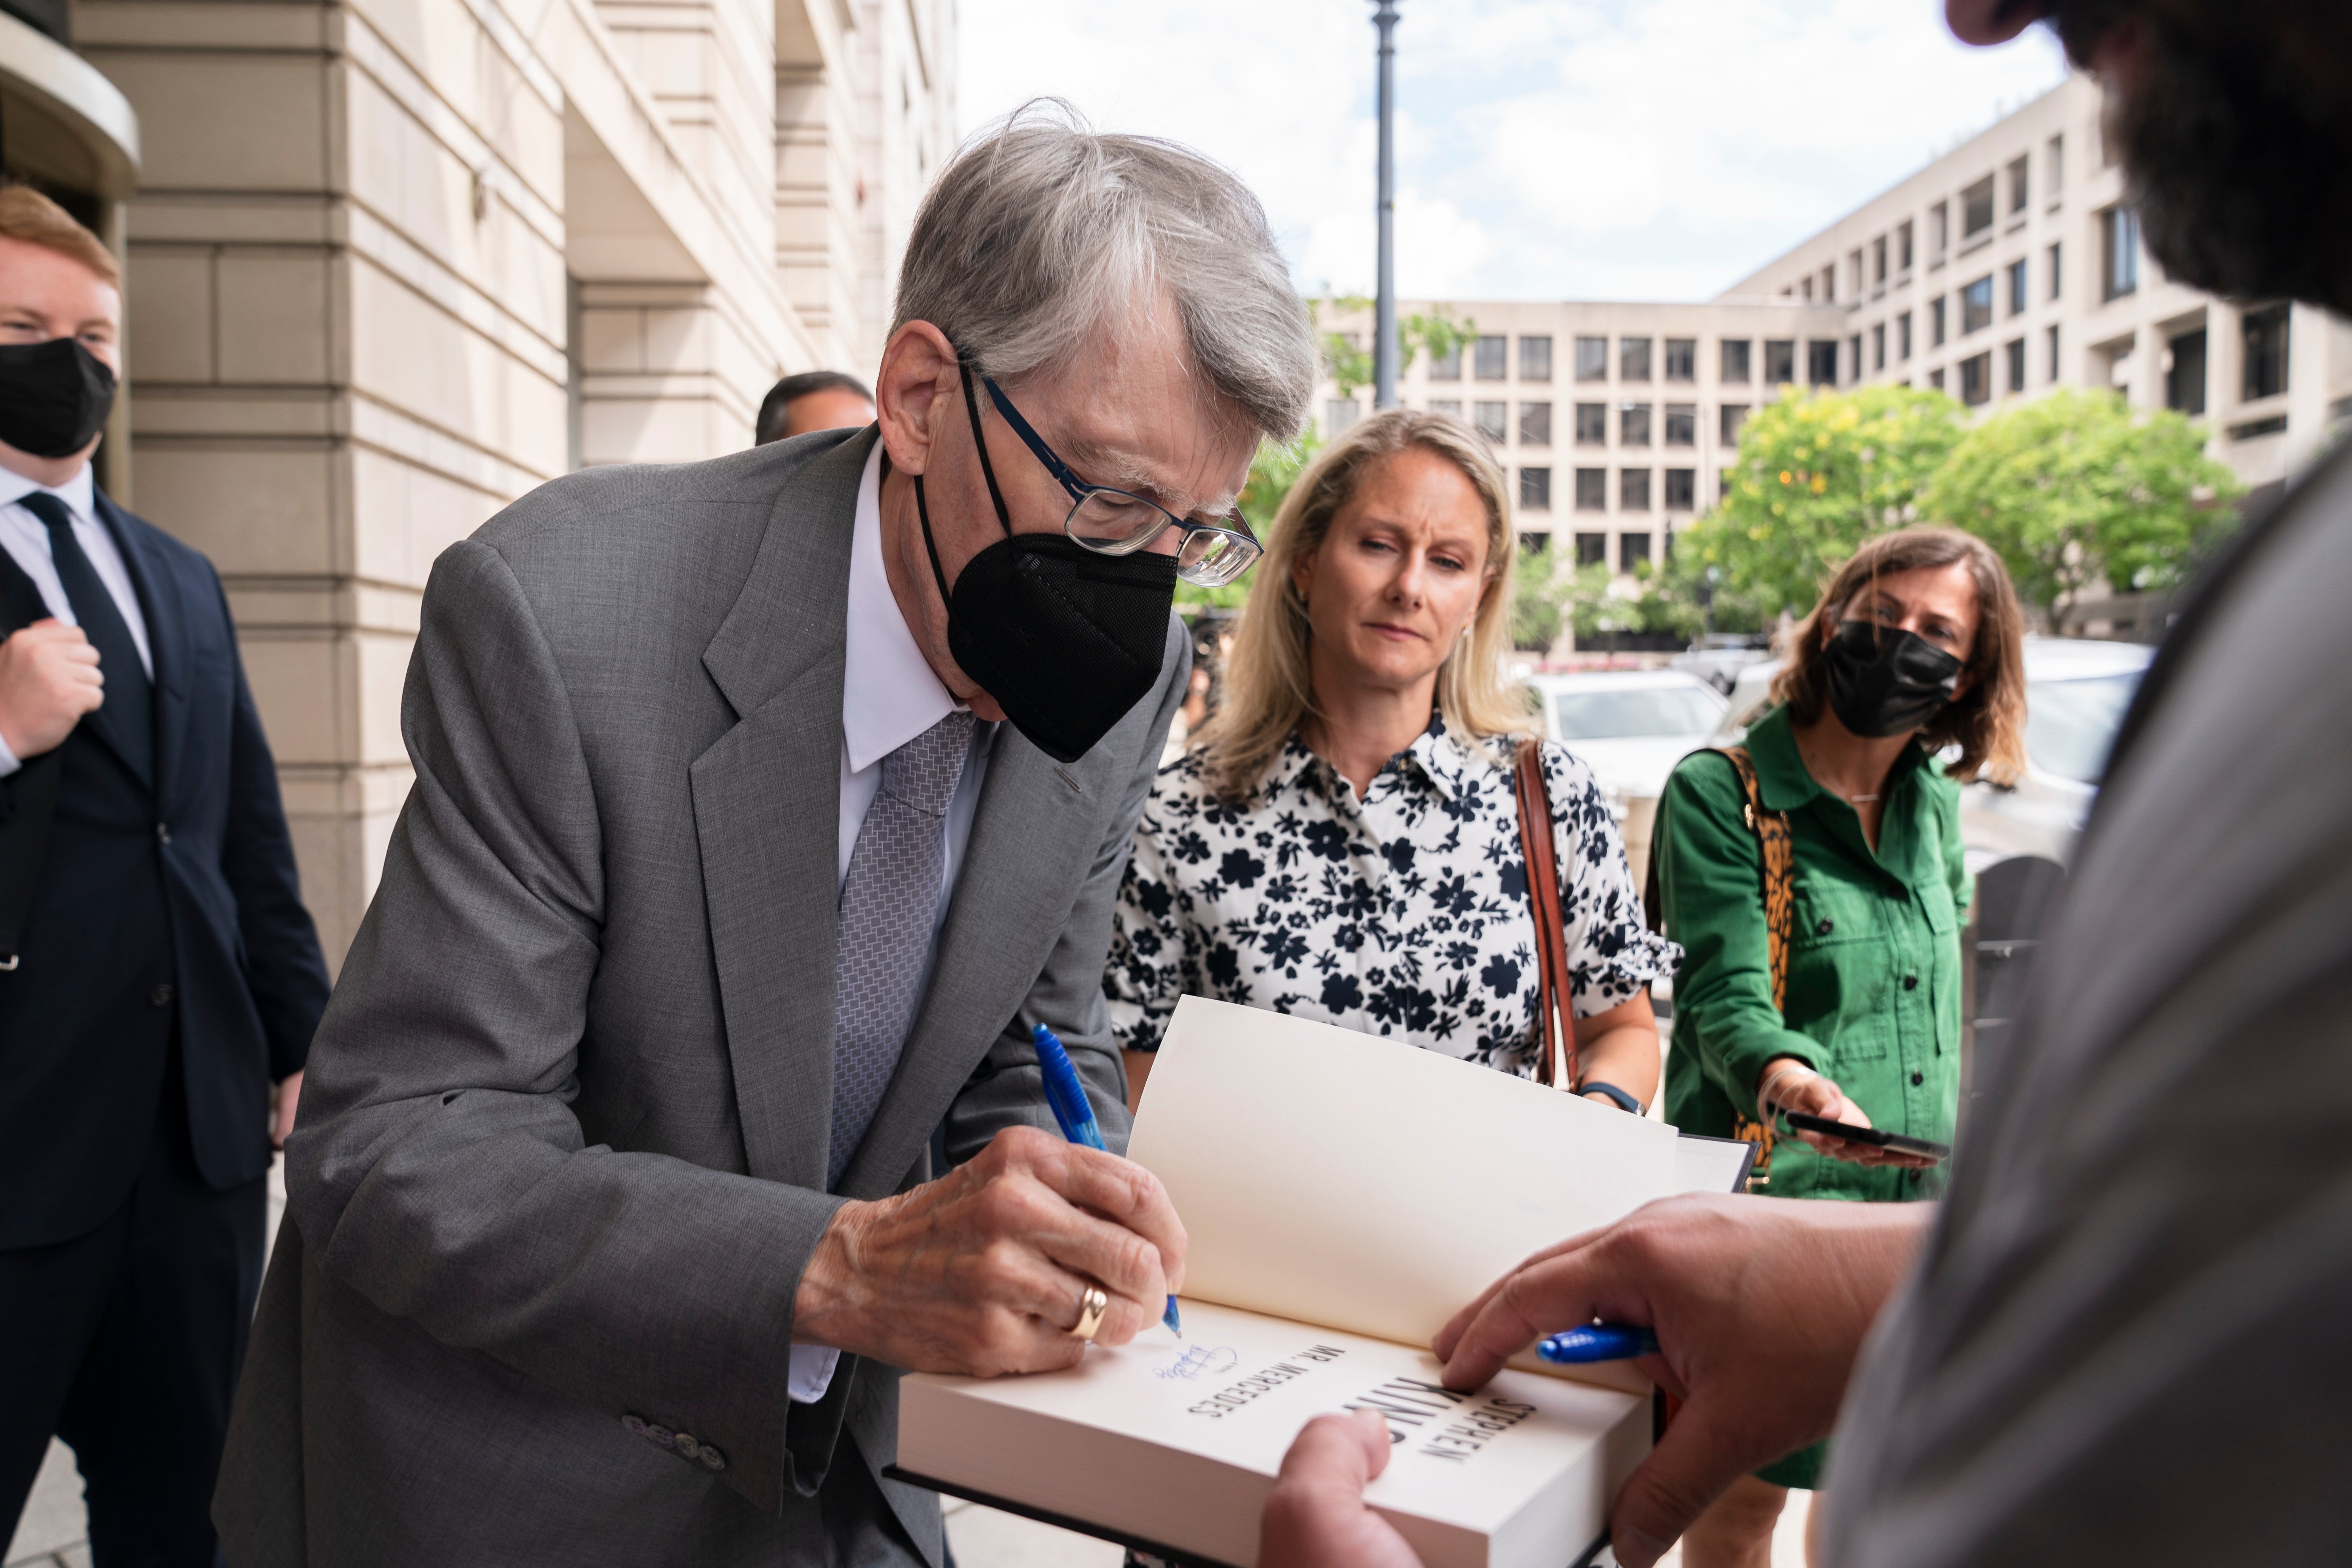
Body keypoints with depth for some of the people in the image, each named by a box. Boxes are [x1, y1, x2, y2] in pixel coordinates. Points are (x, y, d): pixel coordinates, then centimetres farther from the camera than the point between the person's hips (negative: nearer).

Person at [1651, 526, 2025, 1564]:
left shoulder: (1934, 806, 10)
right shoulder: (1720, 791, -9)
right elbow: (1727, 997, -18)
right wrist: (1784, 1076, -37)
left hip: (1916, 1204, 6)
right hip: (1768, 1203, -5)